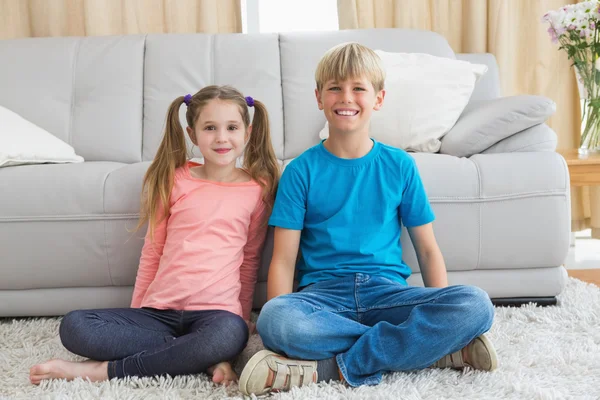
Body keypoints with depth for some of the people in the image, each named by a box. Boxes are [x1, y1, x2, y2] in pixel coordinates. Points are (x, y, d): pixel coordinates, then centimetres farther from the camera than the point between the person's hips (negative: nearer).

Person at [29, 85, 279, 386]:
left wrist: (242, 322, 16)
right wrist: (135, 322, 13)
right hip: (158, 311, 2)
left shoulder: (257, 190, 3)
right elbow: (152, 253, 12)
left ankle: (107, 370, -19)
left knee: (229, 334, -38)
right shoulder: (173, 181, 6)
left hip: (215, 313, -2)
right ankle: (200, 357, -19)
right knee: (74, 327, -19)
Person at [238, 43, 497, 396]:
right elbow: (283, 260, 0)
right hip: (324, 292, -1)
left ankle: (326, 368, -23)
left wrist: (443, 321, -4)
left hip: (387, 290, 2)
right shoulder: (302, 171, 5)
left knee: (476, 305, -25)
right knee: (272, 318, -35)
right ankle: (428, 348, -21)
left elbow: (427, 249, 11)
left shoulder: (399, 165, 9)